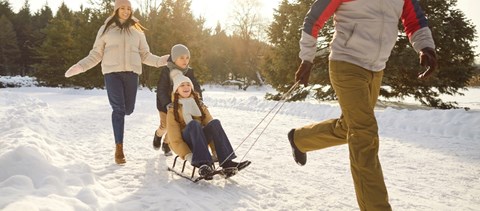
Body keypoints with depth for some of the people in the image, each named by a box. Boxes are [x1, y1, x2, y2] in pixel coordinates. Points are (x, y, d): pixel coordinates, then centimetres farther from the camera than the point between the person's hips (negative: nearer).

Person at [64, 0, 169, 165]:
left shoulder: (137, 30, 14)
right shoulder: (106, 29, 9)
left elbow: (145, 55, 13)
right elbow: (96, 54, 9)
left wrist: (163, 60, -2)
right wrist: (79, 66, -4)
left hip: (132, 73, 2)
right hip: (112, 73, -2)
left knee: (128, 109, 3)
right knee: (118, 109, -12)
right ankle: (119, 148, -4)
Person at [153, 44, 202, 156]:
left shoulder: (189, 72, -9)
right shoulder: (166, 71, -22)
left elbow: (196, 87, -8)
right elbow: (161, 90, -26)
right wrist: (168, 104, -38)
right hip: (165, 104, -3)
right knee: (165, 125, -1)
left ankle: (166, 144, 27)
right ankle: (158, 135, 36)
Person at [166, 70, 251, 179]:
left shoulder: (200, 105, 13)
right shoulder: (173, 109, 1)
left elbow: (209, 124, 4)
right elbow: (174, 138, -7)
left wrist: (216, 150, -9)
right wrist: (187, 155, -23)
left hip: (200, 140, 4)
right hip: (185, 144, -3)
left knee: (215, 122, -25)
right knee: (193, 124, -34)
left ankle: (226, 161, -37)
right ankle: (202, 164, -51)